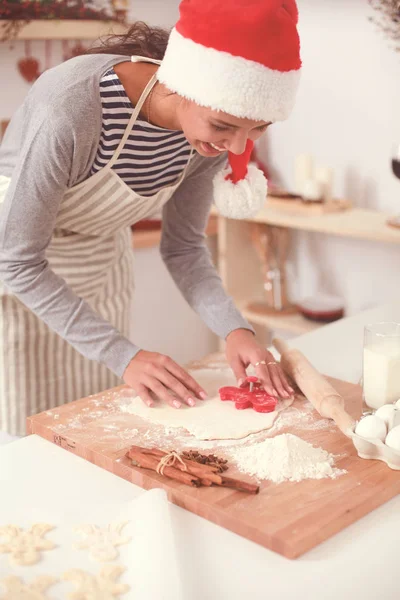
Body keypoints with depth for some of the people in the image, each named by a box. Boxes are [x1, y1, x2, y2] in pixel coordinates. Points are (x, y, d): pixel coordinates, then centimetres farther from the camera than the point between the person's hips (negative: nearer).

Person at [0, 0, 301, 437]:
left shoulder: (213, 128, -16)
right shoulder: (69, 109, -35)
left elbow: (183, 247, -3)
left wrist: (234, 328, -18)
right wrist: (124, 356, -28)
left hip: (101, 274, 5)